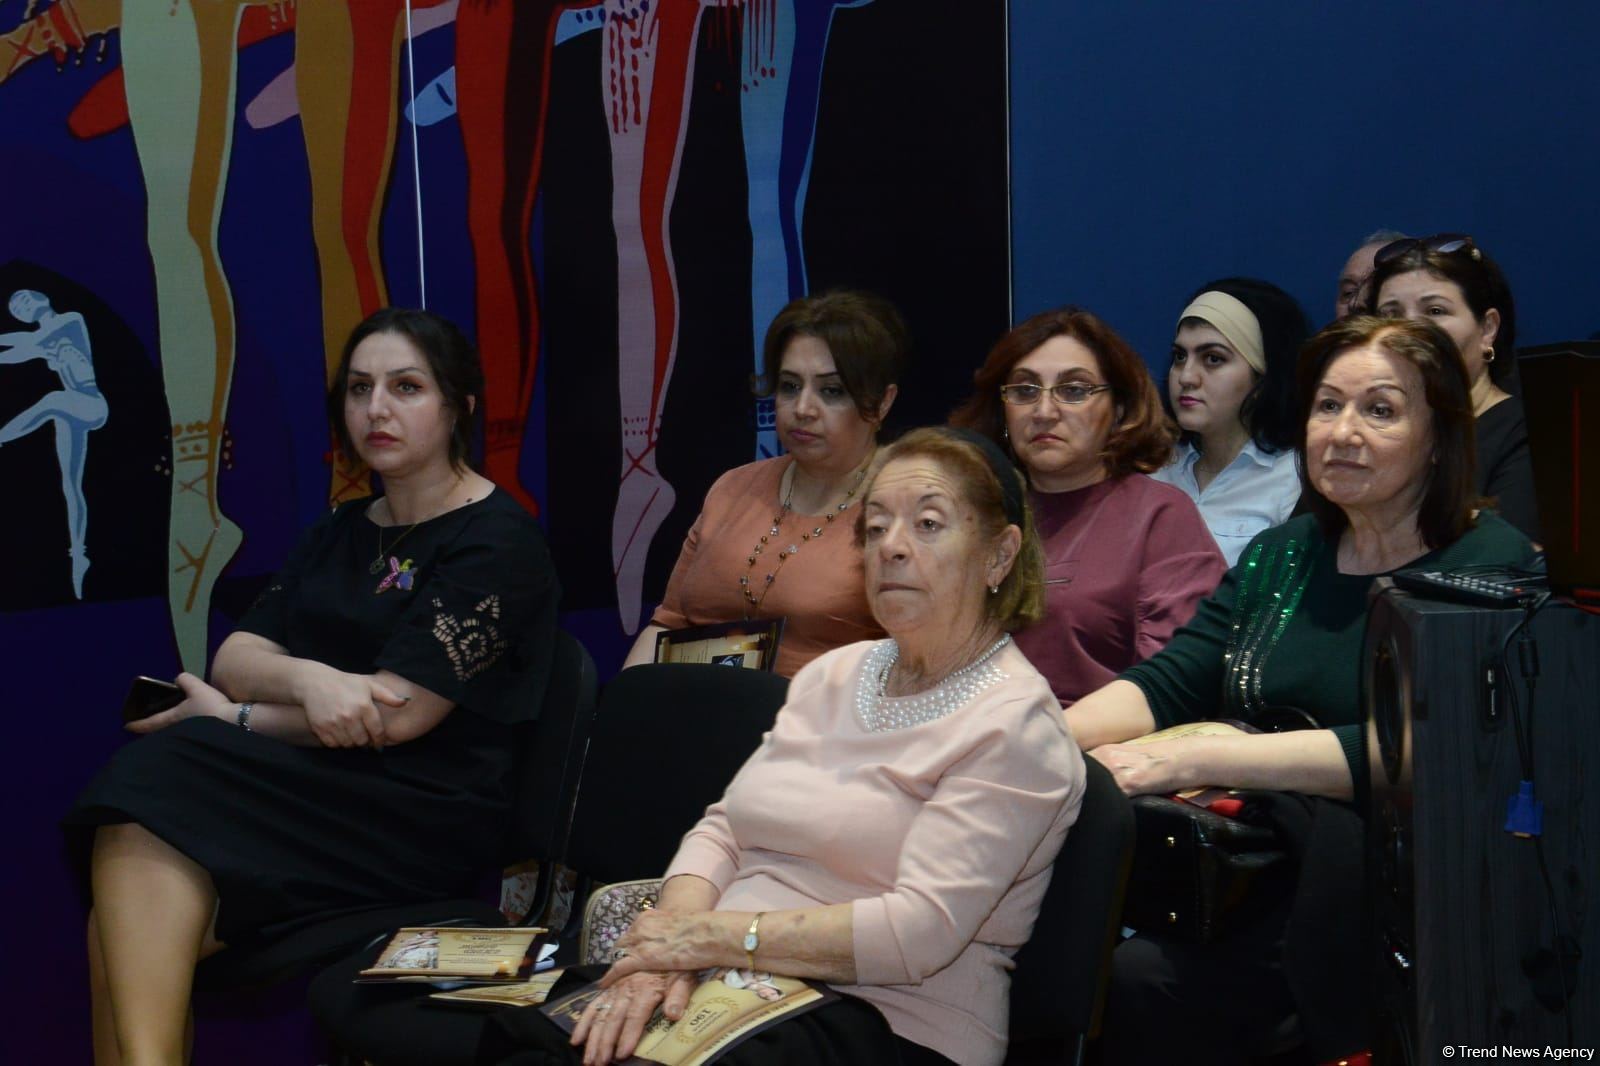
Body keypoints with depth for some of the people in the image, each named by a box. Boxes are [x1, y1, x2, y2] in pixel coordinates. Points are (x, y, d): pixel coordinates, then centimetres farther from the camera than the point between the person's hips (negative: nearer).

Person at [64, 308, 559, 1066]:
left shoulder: (498, 544, -5)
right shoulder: (340, 533, 19)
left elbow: (398, 715, -13)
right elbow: (234, 658, 8)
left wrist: (230, 718, -3)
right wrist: (309, 679, -16)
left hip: (423, 815, -6)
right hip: (314, 786, 6)